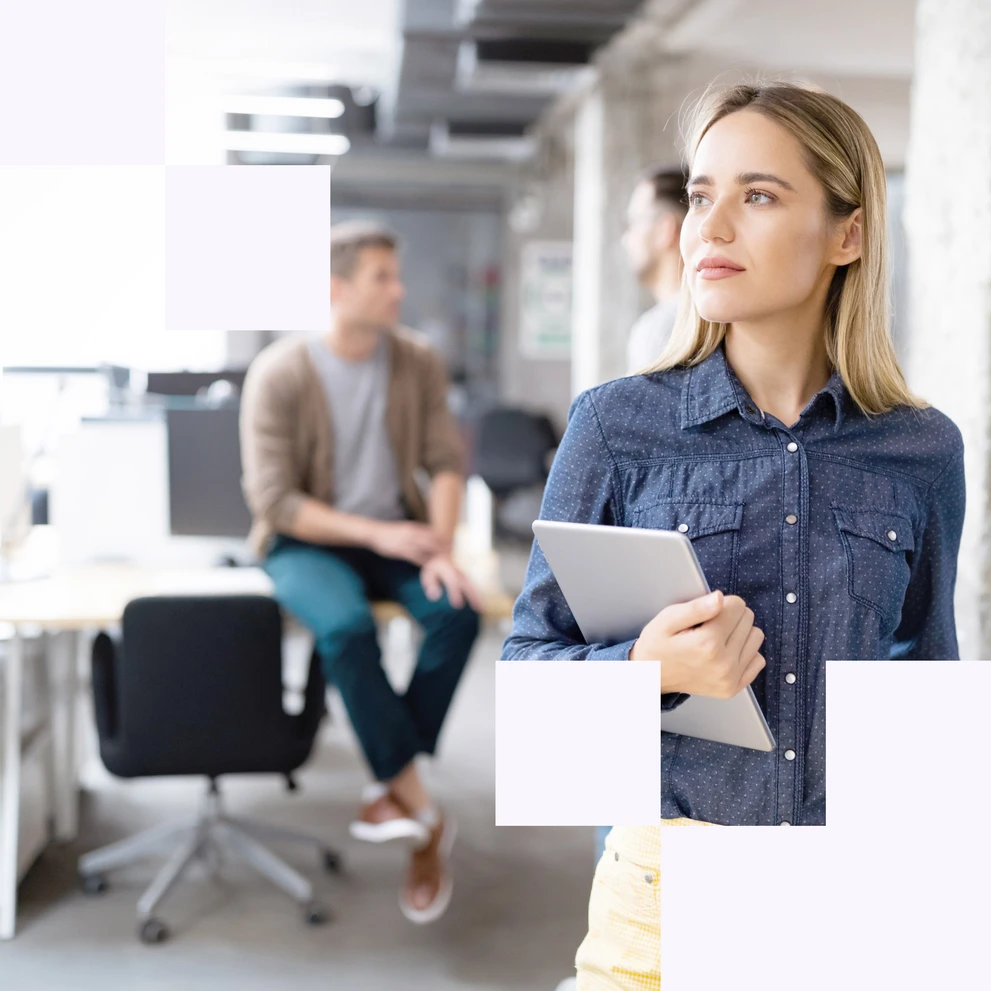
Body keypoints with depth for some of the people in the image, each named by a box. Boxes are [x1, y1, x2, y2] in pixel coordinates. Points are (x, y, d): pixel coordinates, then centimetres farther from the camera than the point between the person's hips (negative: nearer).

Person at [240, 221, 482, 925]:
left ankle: (391, 788, -14)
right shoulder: (280, 374, -13)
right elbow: (273, 502, -14)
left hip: (395, 532, 3)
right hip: (307, 543, -3)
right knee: (347, 626, -35)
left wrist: (440, 547, -19)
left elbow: (447, 462, -1)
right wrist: (375, 533, -22)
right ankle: (423, 814, -21)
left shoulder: (418, 362, 0)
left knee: (458, 610, -28)